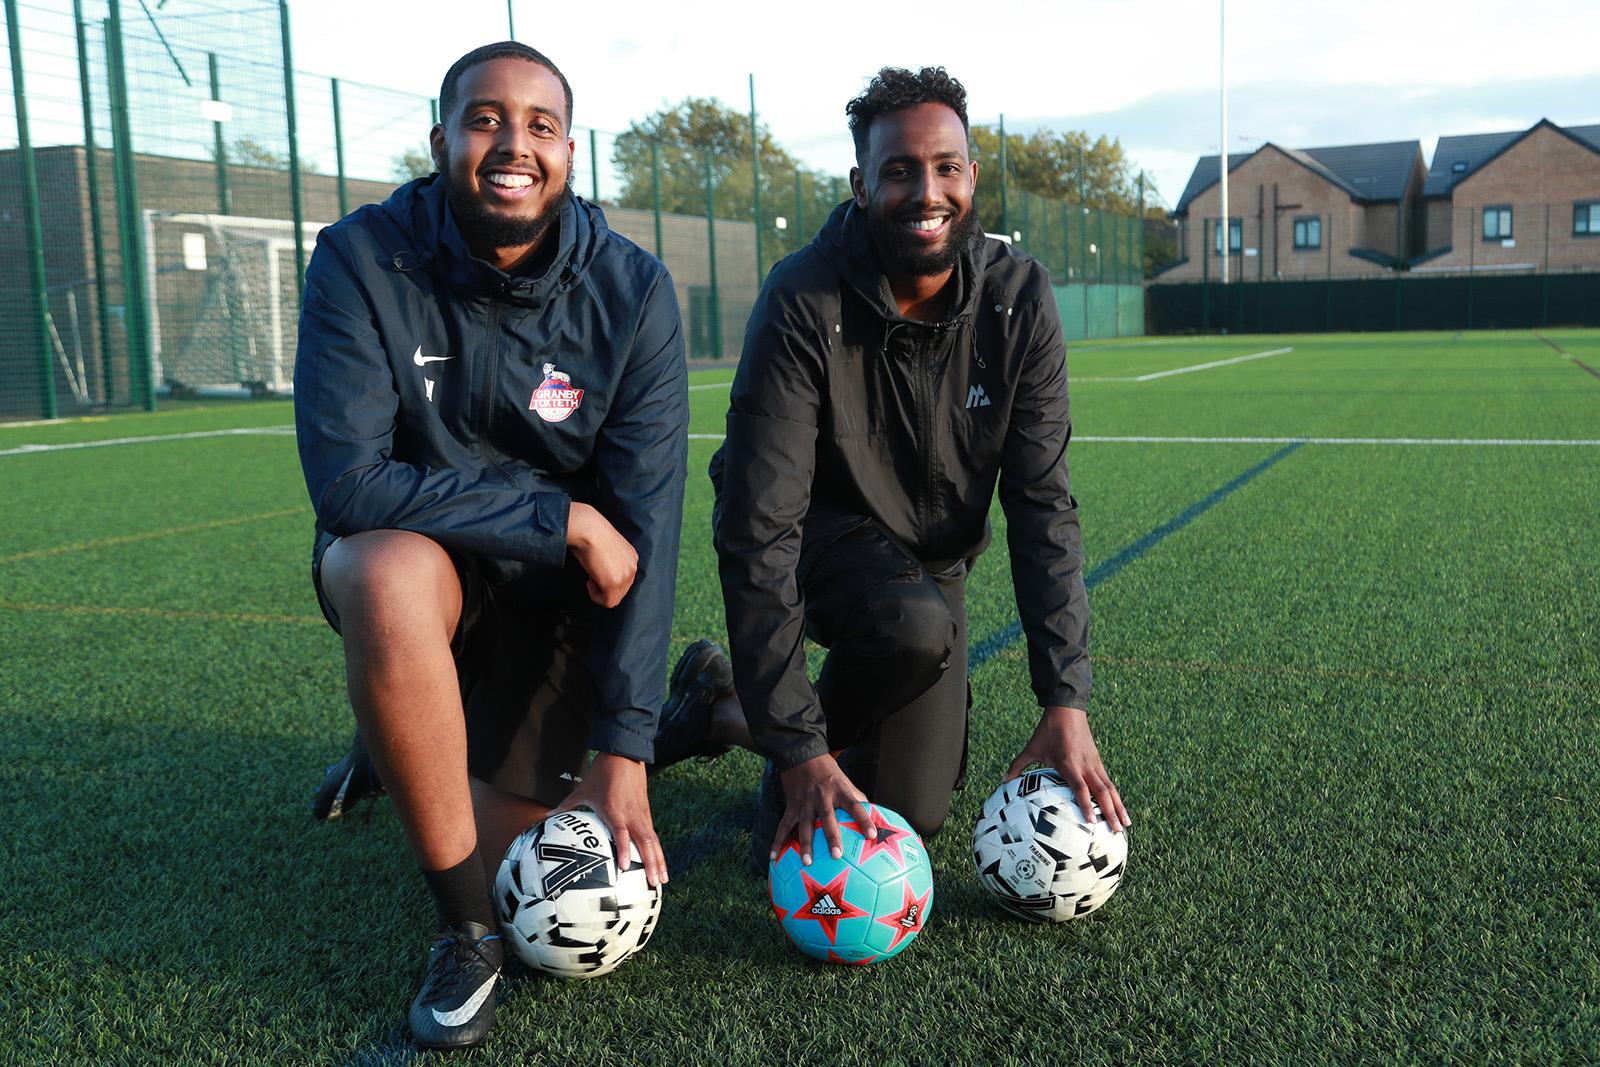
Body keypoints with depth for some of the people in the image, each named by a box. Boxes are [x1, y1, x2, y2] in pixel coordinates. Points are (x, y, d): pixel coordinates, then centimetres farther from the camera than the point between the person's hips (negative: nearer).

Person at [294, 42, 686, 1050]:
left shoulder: (633, 293, -15)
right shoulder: (364, 261, -17)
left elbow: (644, 530, -19)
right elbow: (346, 481, -26)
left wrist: (624, 750, -24)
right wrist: (563, 519, -26)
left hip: (552, 590, 2)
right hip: (415, 556, -1)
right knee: (389, 573, -39)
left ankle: (405, 744, 37)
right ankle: (465, 931, -20)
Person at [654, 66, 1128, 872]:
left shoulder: (1018, 300, -16)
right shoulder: (804, 302, -28)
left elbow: (1041, 505, -16)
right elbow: (759, 531, -31)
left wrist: (1065, 703, -26)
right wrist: (799, 750, -35)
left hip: (931, 555, 5)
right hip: (819, 532, -4)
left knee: (914, 815, 3)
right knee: (916, 623, -38)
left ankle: (716, 709, 24)